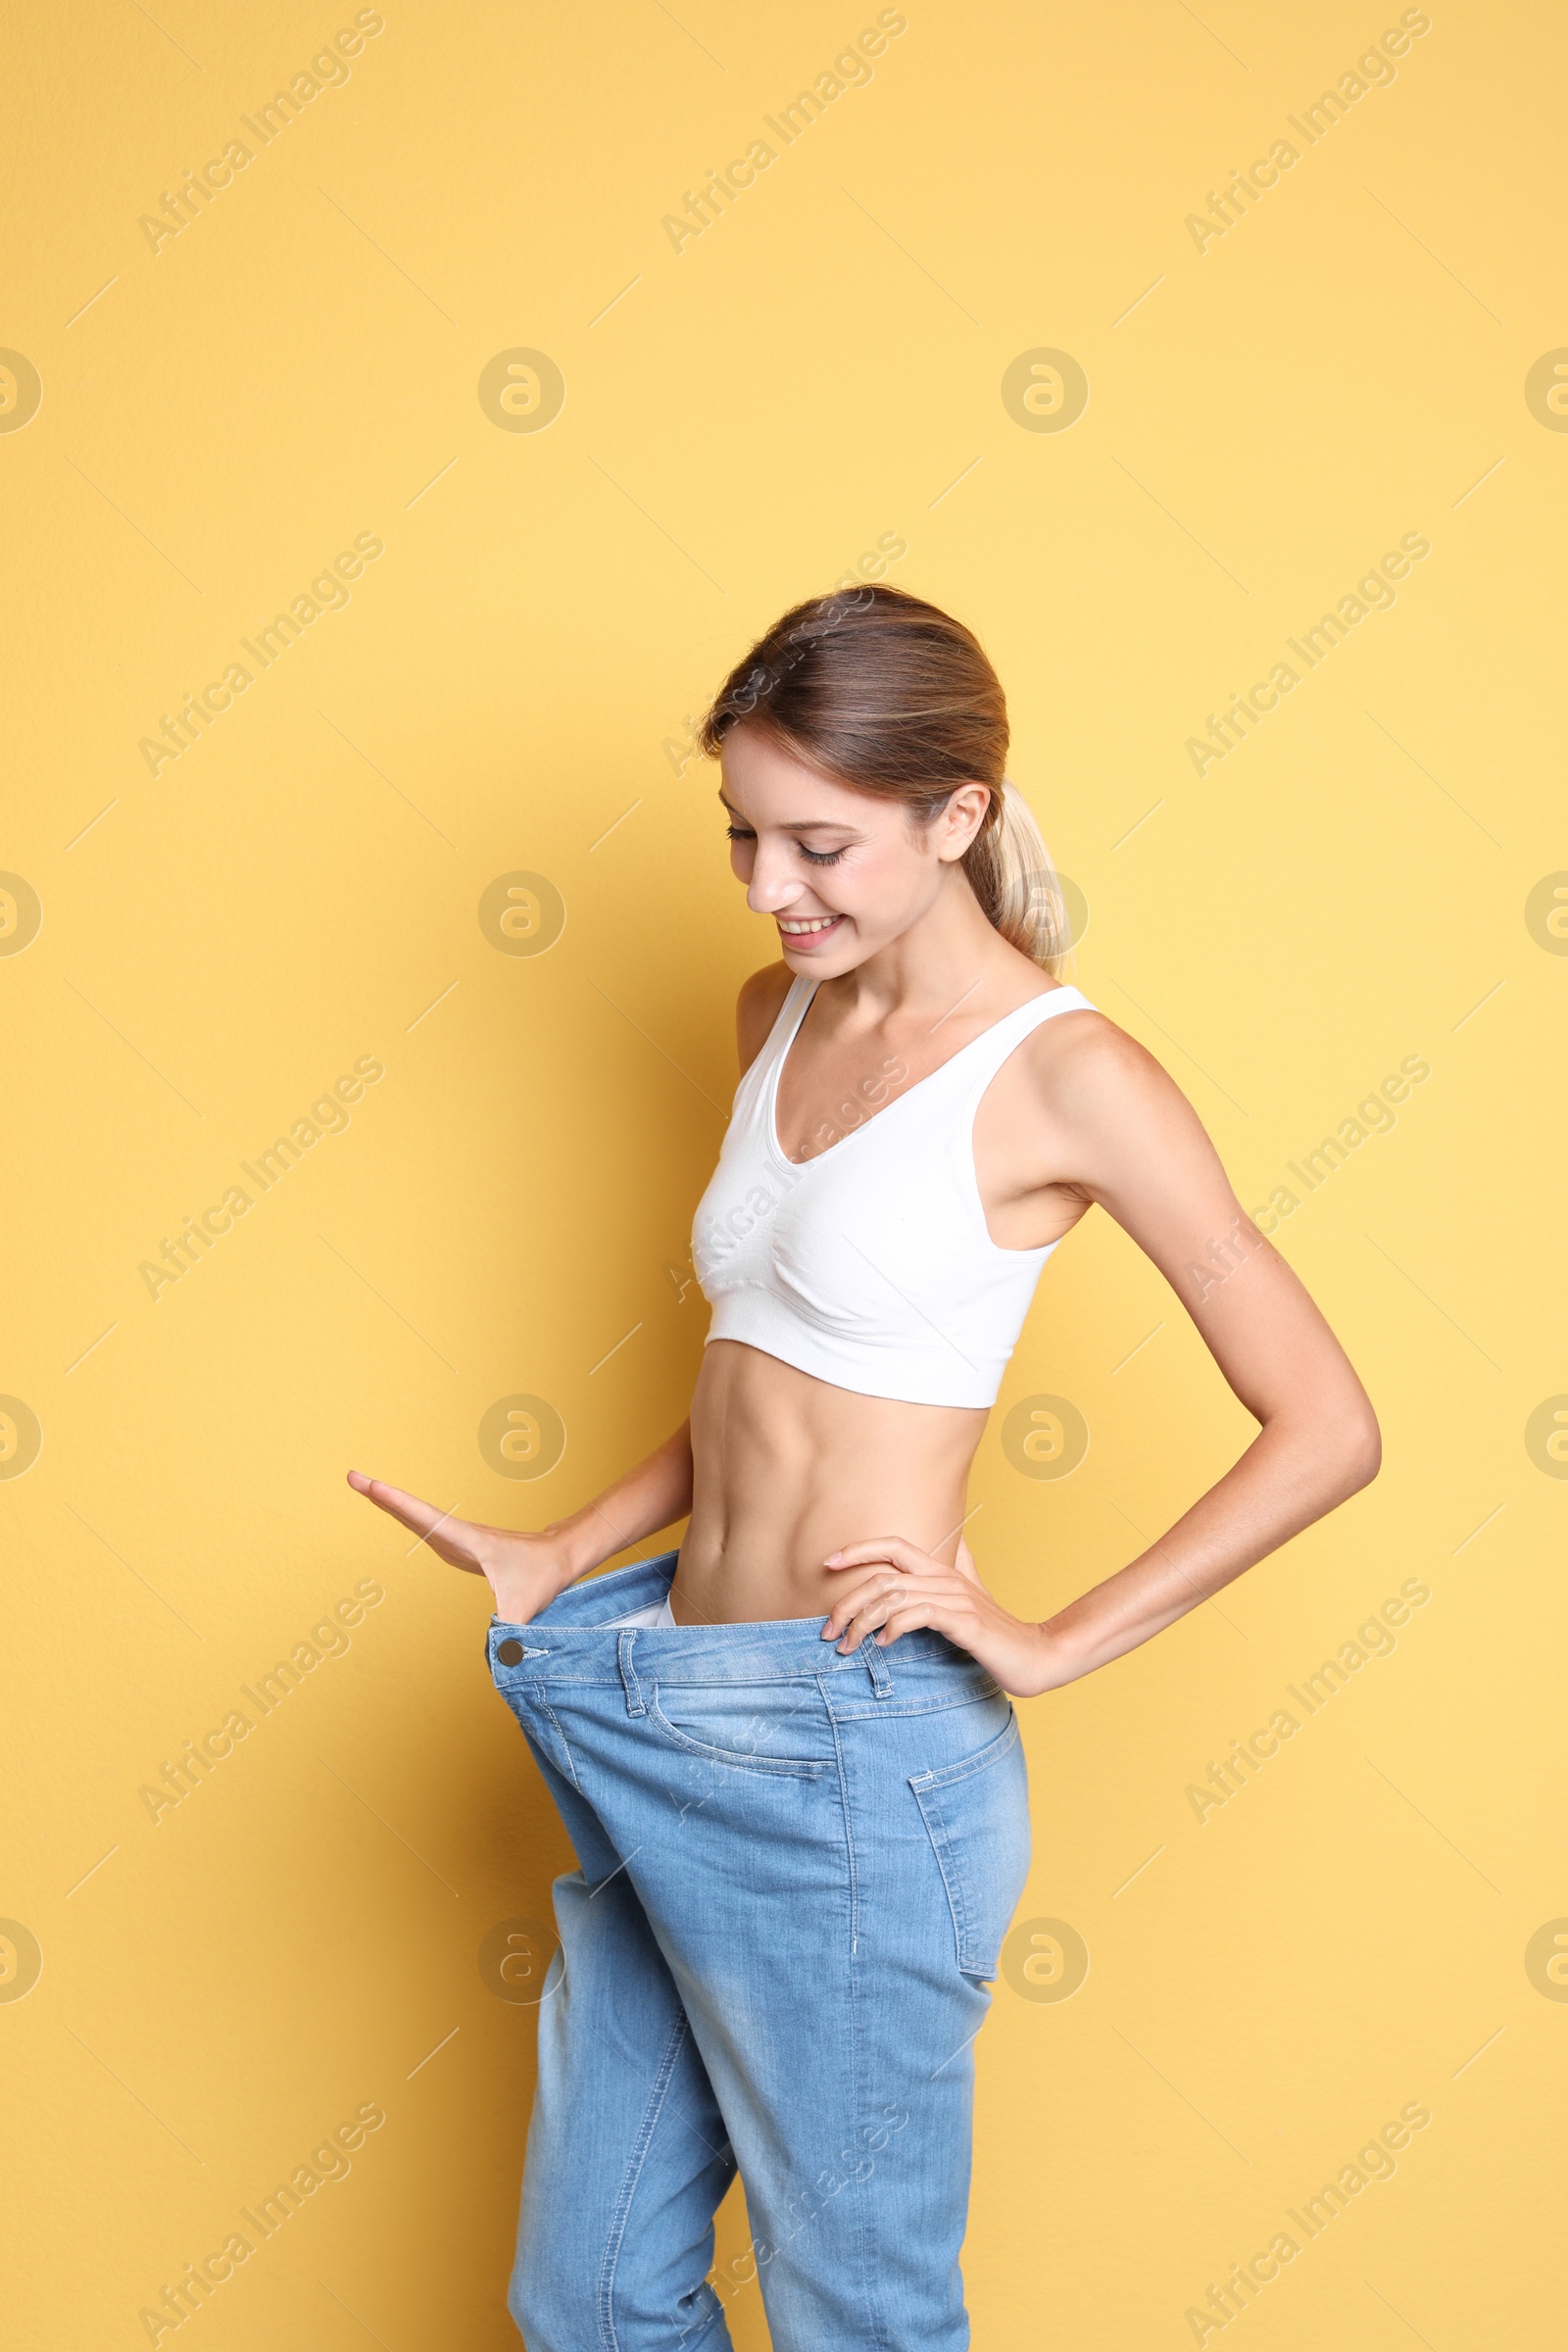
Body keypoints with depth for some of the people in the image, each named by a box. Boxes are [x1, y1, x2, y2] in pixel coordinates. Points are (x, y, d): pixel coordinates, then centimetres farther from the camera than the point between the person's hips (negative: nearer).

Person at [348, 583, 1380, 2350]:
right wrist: (558, 1558, 10)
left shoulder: (1059, 1072, -12)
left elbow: (1326, 1425, -11)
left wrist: (1059, 1643, -12)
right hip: (666, 1734, 8)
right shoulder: (780, 1019, 10)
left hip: (846, 1755, -7)